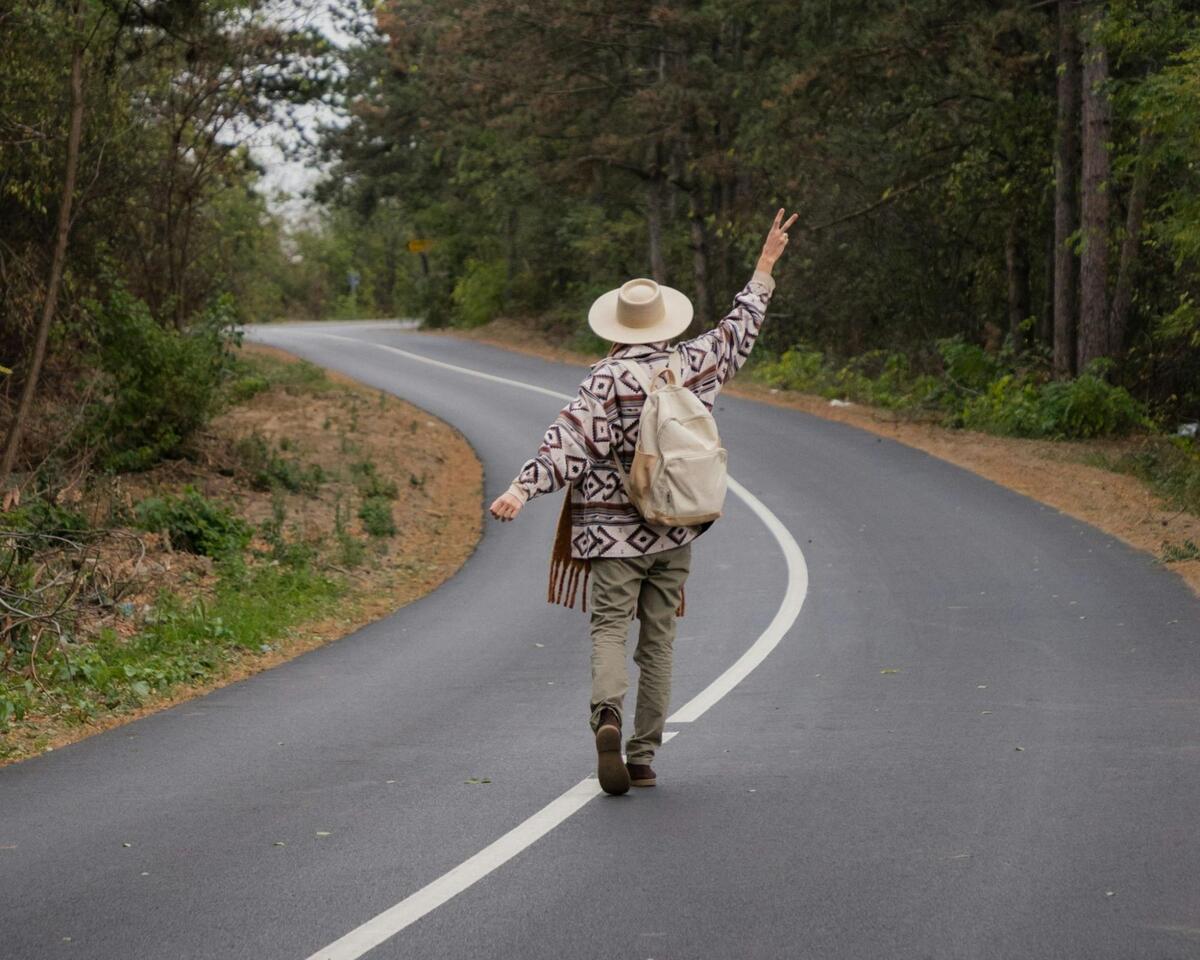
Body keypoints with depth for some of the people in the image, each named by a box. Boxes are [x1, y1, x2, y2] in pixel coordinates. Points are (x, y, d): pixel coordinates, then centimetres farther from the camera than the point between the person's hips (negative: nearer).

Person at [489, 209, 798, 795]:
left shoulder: (606, 380, -9)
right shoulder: (693, 366, 2)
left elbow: (567, 440, -21)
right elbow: (736, 331, 18)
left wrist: (522, 488, -26)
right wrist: (764, 271, 30)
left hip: (613, 531, -3)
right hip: (675, 531, 3)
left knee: (610, 629, -3)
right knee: (659, 641, 8)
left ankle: (607, 716, -31)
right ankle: (644, 757, 8)